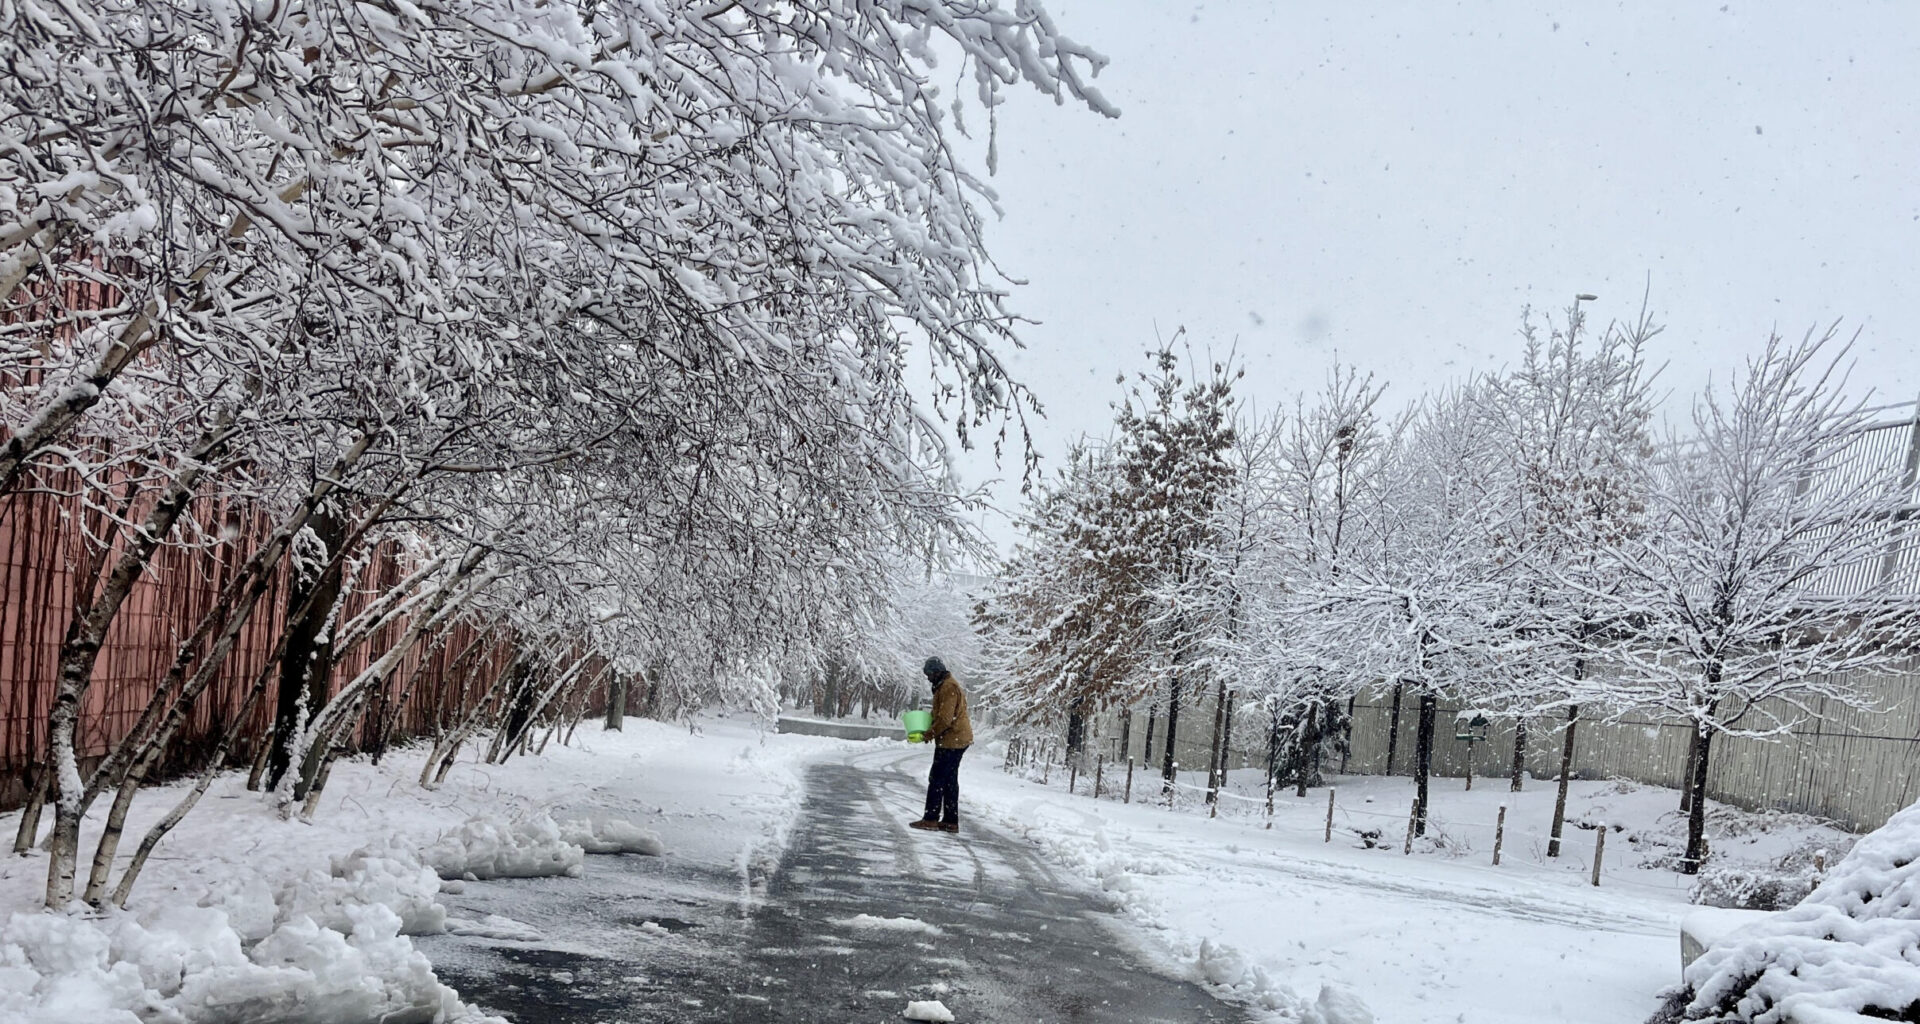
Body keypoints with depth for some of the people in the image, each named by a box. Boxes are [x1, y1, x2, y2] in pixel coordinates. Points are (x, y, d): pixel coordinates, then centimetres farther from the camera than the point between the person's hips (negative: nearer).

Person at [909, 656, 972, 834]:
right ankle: (950, 821, 15)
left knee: (937, 779, -6)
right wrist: (931, 731, 11)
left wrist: (930, 733, -11)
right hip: (956, 740, 11)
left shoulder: (948, 687, -18)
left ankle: (931, 818, -3)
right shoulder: (944, 685, 17)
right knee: (950, 781, 12)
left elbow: (945, 718, -23)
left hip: (951, 740, -11)